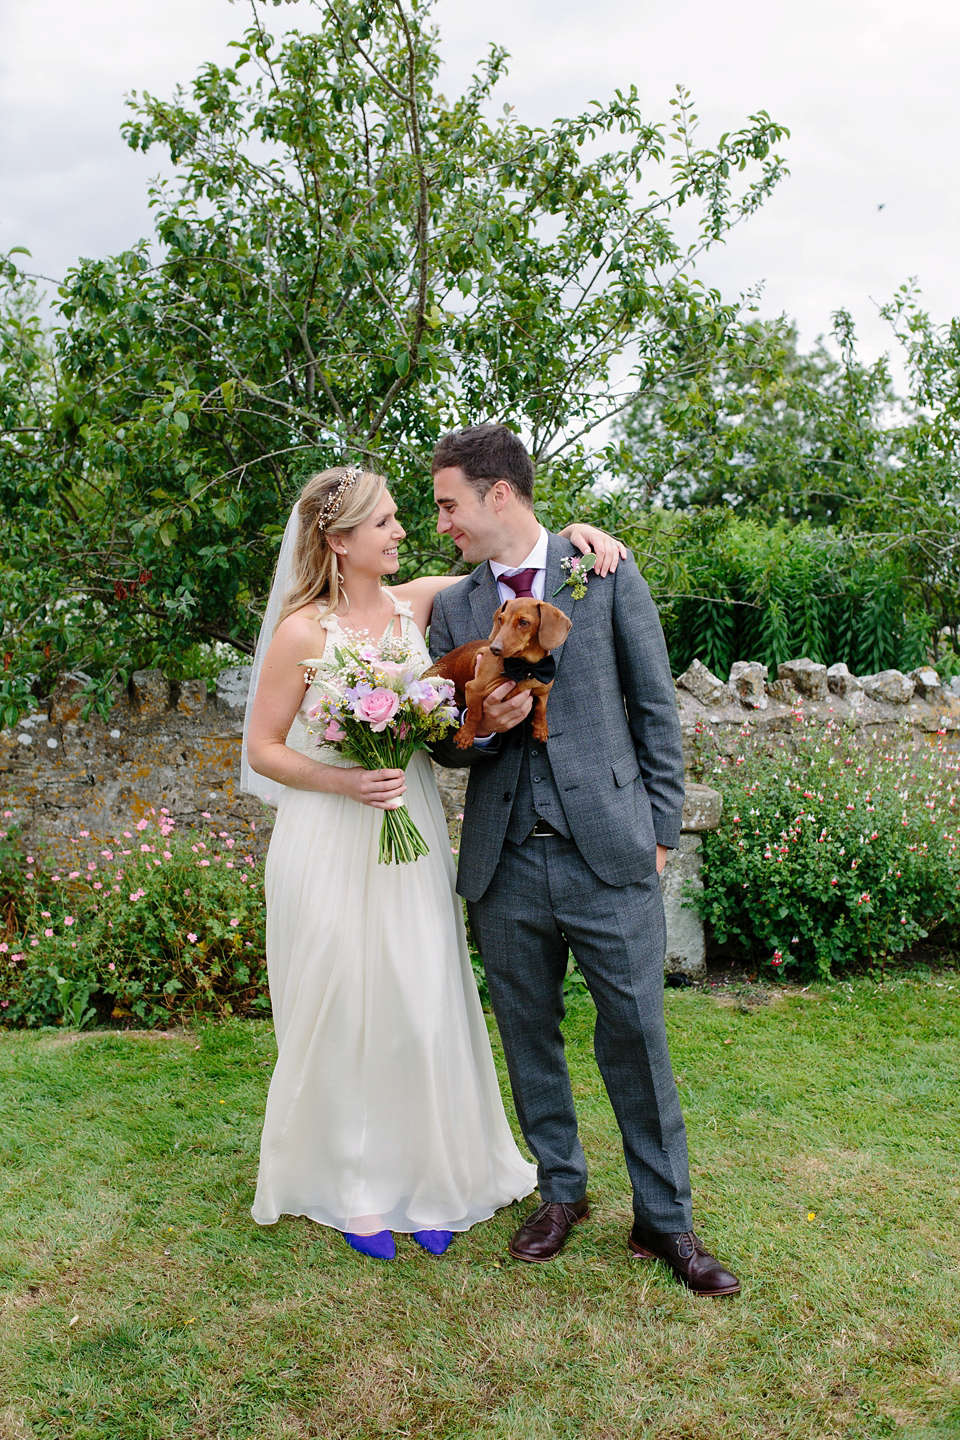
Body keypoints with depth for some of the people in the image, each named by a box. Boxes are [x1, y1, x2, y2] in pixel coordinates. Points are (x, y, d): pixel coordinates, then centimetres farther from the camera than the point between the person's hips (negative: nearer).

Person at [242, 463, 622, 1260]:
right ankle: (353, 1186, 29)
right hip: (332, 844, -3)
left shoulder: (418, 604, 1)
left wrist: (571, 531, -6)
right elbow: (263, 750, -5)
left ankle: (428, 1179, 29)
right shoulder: (304, 631, -11)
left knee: (424, 1009, 8)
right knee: (343, 1013, 8)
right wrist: (345, 782, -19)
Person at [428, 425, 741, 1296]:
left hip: (607, 853, -3)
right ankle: (561, 1191, 33)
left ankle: (664, 1217, 19)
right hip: (506, 863, 3)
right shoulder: (453, 608, 10)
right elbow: (443, 742, 12)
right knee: (529, 1037, 13)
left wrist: (659, 830, -1)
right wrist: (478, 727, -11)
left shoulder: (608, 574, 2)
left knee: (637, 1038, 2)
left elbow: (656, 707, 3)